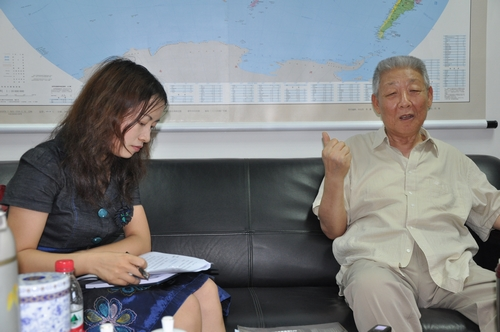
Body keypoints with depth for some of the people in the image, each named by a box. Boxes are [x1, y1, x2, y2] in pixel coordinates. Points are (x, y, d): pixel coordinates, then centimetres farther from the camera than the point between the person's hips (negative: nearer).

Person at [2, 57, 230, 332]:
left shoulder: (124, 168, 10)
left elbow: (141, 240, 5)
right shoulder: (44, 165, -13)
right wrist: (91, 263, -30)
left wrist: (79, 257, -13)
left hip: (111, 282, 7)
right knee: (183, 308, -24)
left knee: (204, 290, -17)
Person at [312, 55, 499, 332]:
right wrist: (334, 176, -5)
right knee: (372, 287, -38)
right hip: (377, 263, -2)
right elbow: (332, 229, 11)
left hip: (450, 267, 3)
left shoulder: (454, 160, 23)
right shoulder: (353, 151, 15)